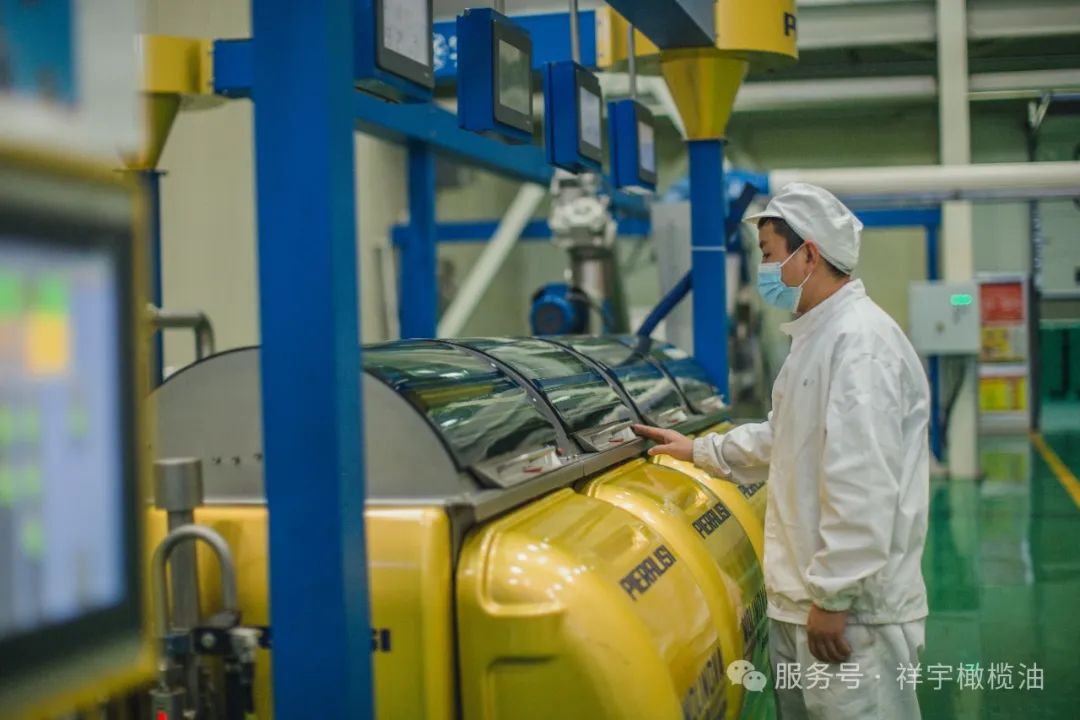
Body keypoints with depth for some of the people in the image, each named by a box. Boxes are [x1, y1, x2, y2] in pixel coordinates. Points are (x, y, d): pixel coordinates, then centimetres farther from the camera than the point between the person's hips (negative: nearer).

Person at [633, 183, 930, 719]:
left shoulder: (860, 341, -20)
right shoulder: (817, 337, 15)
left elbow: (863, 488, -26)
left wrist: (833, 596, -23)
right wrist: (700, 451, 29)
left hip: (852, 610, -10)